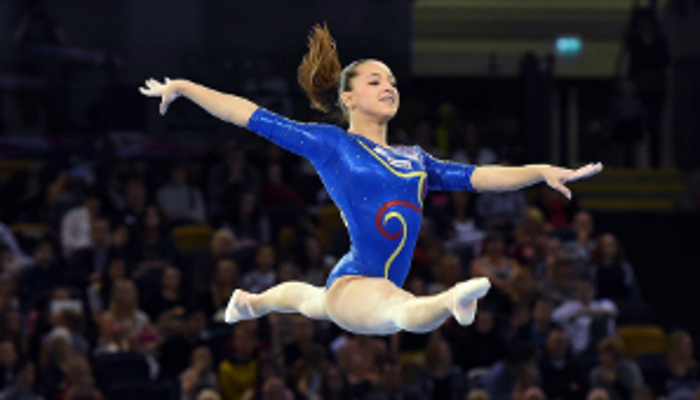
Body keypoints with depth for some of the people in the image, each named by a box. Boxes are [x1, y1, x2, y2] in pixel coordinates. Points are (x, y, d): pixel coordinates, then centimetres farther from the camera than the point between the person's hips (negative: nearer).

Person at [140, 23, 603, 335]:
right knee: (404, 311, -43)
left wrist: (543, 172, -5)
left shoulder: (414, 159, 13)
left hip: (383, 289, 8)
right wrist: (184, 88, 0)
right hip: (353, 284, -8)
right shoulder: (331, 143, -1)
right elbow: (253, 116, 1)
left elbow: (479, 176, 5)